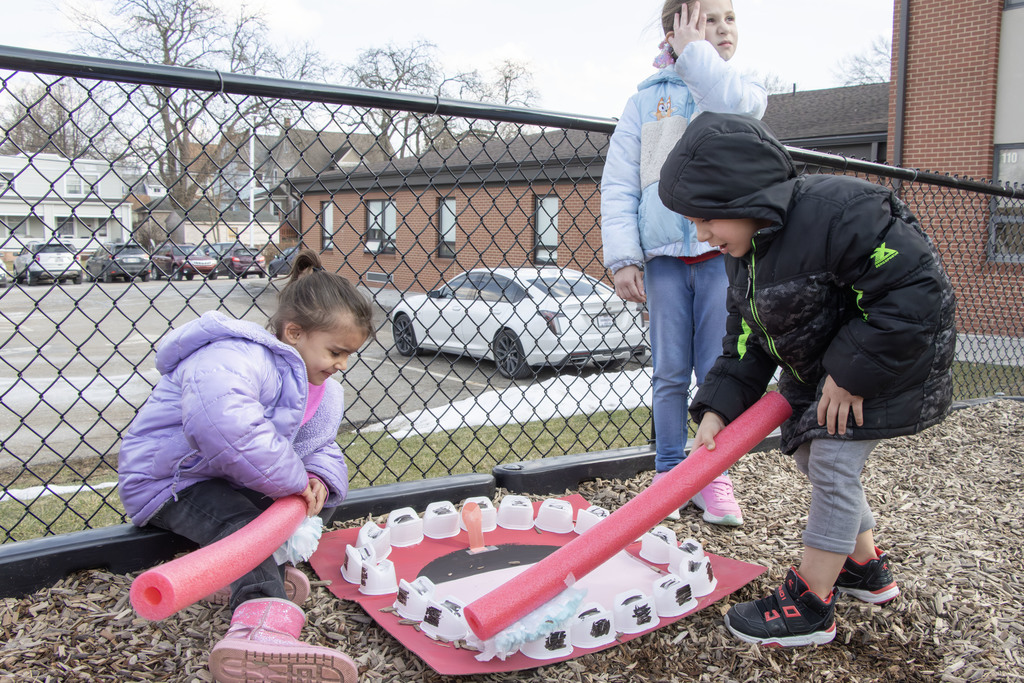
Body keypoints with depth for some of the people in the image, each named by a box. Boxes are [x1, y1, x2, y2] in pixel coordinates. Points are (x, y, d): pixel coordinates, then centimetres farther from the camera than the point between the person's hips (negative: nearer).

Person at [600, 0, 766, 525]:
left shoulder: (739, 89, 12)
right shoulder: (647, 99, 9)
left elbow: (736, 105, -17)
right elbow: (618, 185, 3)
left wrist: (694, 51, -5)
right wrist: (622, 257, -6)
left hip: (723, 250, 0)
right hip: (663, 253, 0)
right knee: (670, 372, 4)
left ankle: (713, 477, 15)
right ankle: (668, 472, 17)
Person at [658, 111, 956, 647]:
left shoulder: (837, 210, -31)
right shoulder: (743, 251, -2)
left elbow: (918, 293, -31)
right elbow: (746, 340, 0)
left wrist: (851, 373, -28)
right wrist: (718, 407, -13)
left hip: (889, 360, -9)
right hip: (817, 372, 9)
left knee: (833, 467, -10)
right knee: (813, 459, 14)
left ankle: (810, 605, 4)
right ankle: (866, 568, 35)